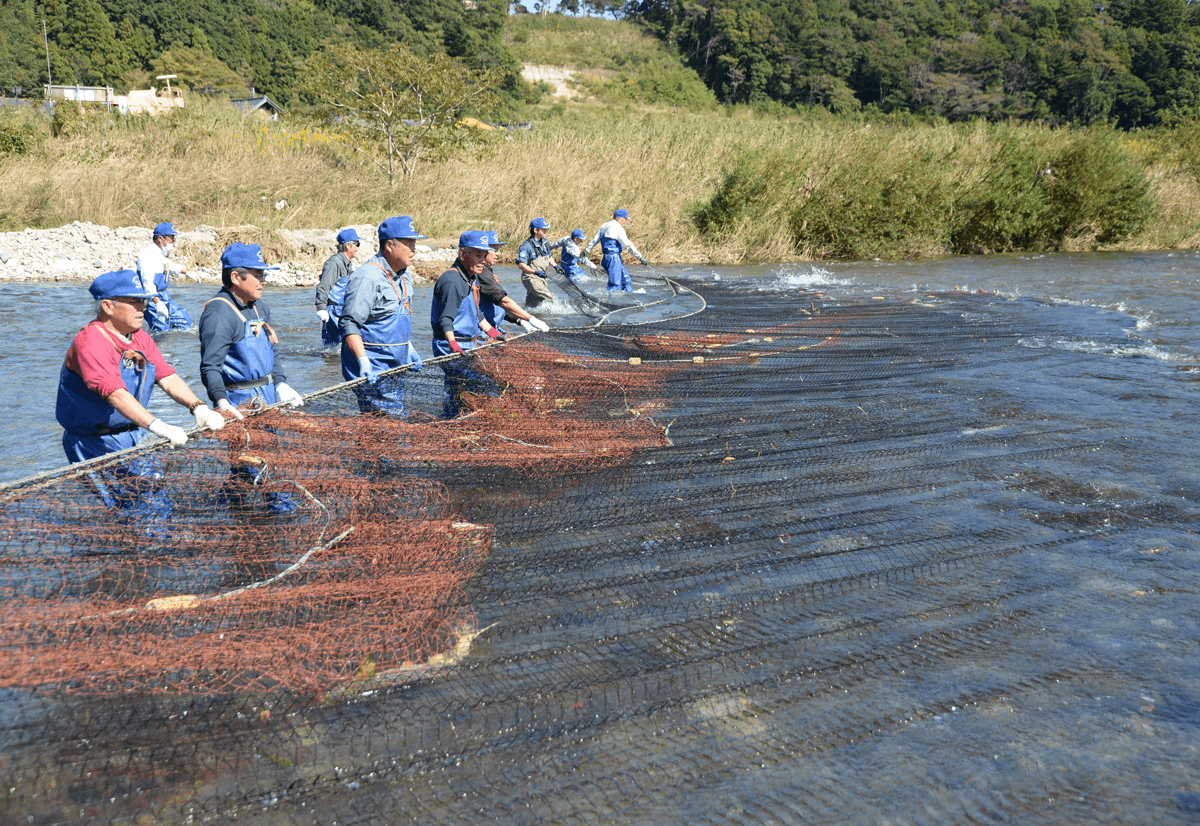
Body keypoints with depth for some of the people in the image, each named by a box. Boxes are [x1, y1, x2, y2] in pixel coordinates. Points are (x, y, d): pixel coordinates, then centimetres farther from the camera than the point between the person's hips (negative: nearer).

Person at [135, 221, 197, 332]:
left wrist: (187, 273, 44)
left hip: (164, 296, 10)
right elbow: (148, 283, -32)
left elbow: (168, 265, 34)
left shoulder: (160, 253, 10)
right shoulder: (147, 256, -22)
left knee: (184, 321, 9)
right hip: (152, 298, -10)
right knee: (161, 331, -11)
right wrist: (157, 303, -41)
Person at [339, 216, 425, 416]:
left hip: (395, 366, 10)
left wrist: (409, 348, 20)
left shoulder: (404, 276, 13)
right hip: (372, 369, -10)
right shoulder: (367, 277, -18)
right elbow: (349, 324, -22)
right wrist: (363, 360, -30)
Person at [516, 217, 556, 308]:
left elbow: (549, 257, 28)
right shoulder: (526, 246, -15)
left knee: (531, 305, 11)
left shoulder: (545, 242, 11)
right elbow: (521, 265, -20)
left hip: (542, 278, 8)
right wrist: (536, 272, -28)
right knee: (549, 298, -21)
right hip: (531, 279, -8)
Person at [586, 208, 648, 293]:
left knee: (626, 280, 15)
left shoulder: (604, 226, 14)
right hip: (614, 258, -10)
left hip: (607, 257, 10)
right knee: (615, 285, -10)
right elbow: (628, 245, -17)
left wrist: (587, 250, 37)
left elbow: (594, 240, 24)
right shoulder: (618, 228, -13)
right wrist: (640, 257, -15)